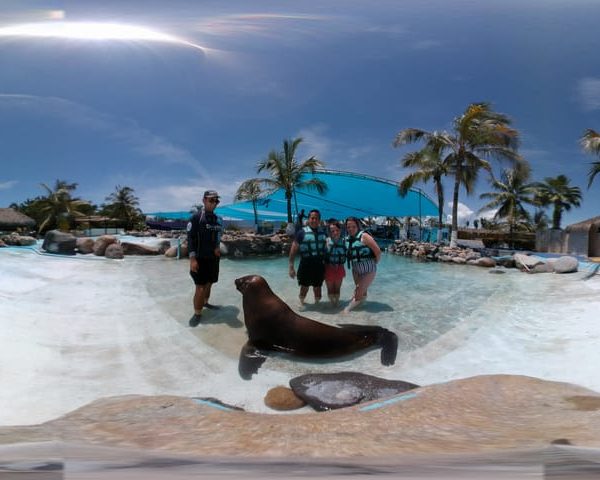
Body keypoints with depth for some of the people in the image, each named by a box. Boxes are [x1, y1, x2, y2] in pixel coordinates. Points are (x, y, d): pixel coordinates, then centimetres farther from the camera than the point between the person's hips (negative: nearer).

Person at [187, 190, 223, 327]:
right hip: (200, 258, -6)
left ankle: (205, 302, 35)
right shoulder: (196, 217, -10)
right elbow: (190, 238, -14)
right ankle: (197, 314, 0)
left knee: (209, 283, 16)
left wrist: (217, 247, -1)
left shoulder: (218, 219, 8)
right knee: (200, 287, -7)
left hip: (213, 258, 6)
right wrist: (192, 259, -20)